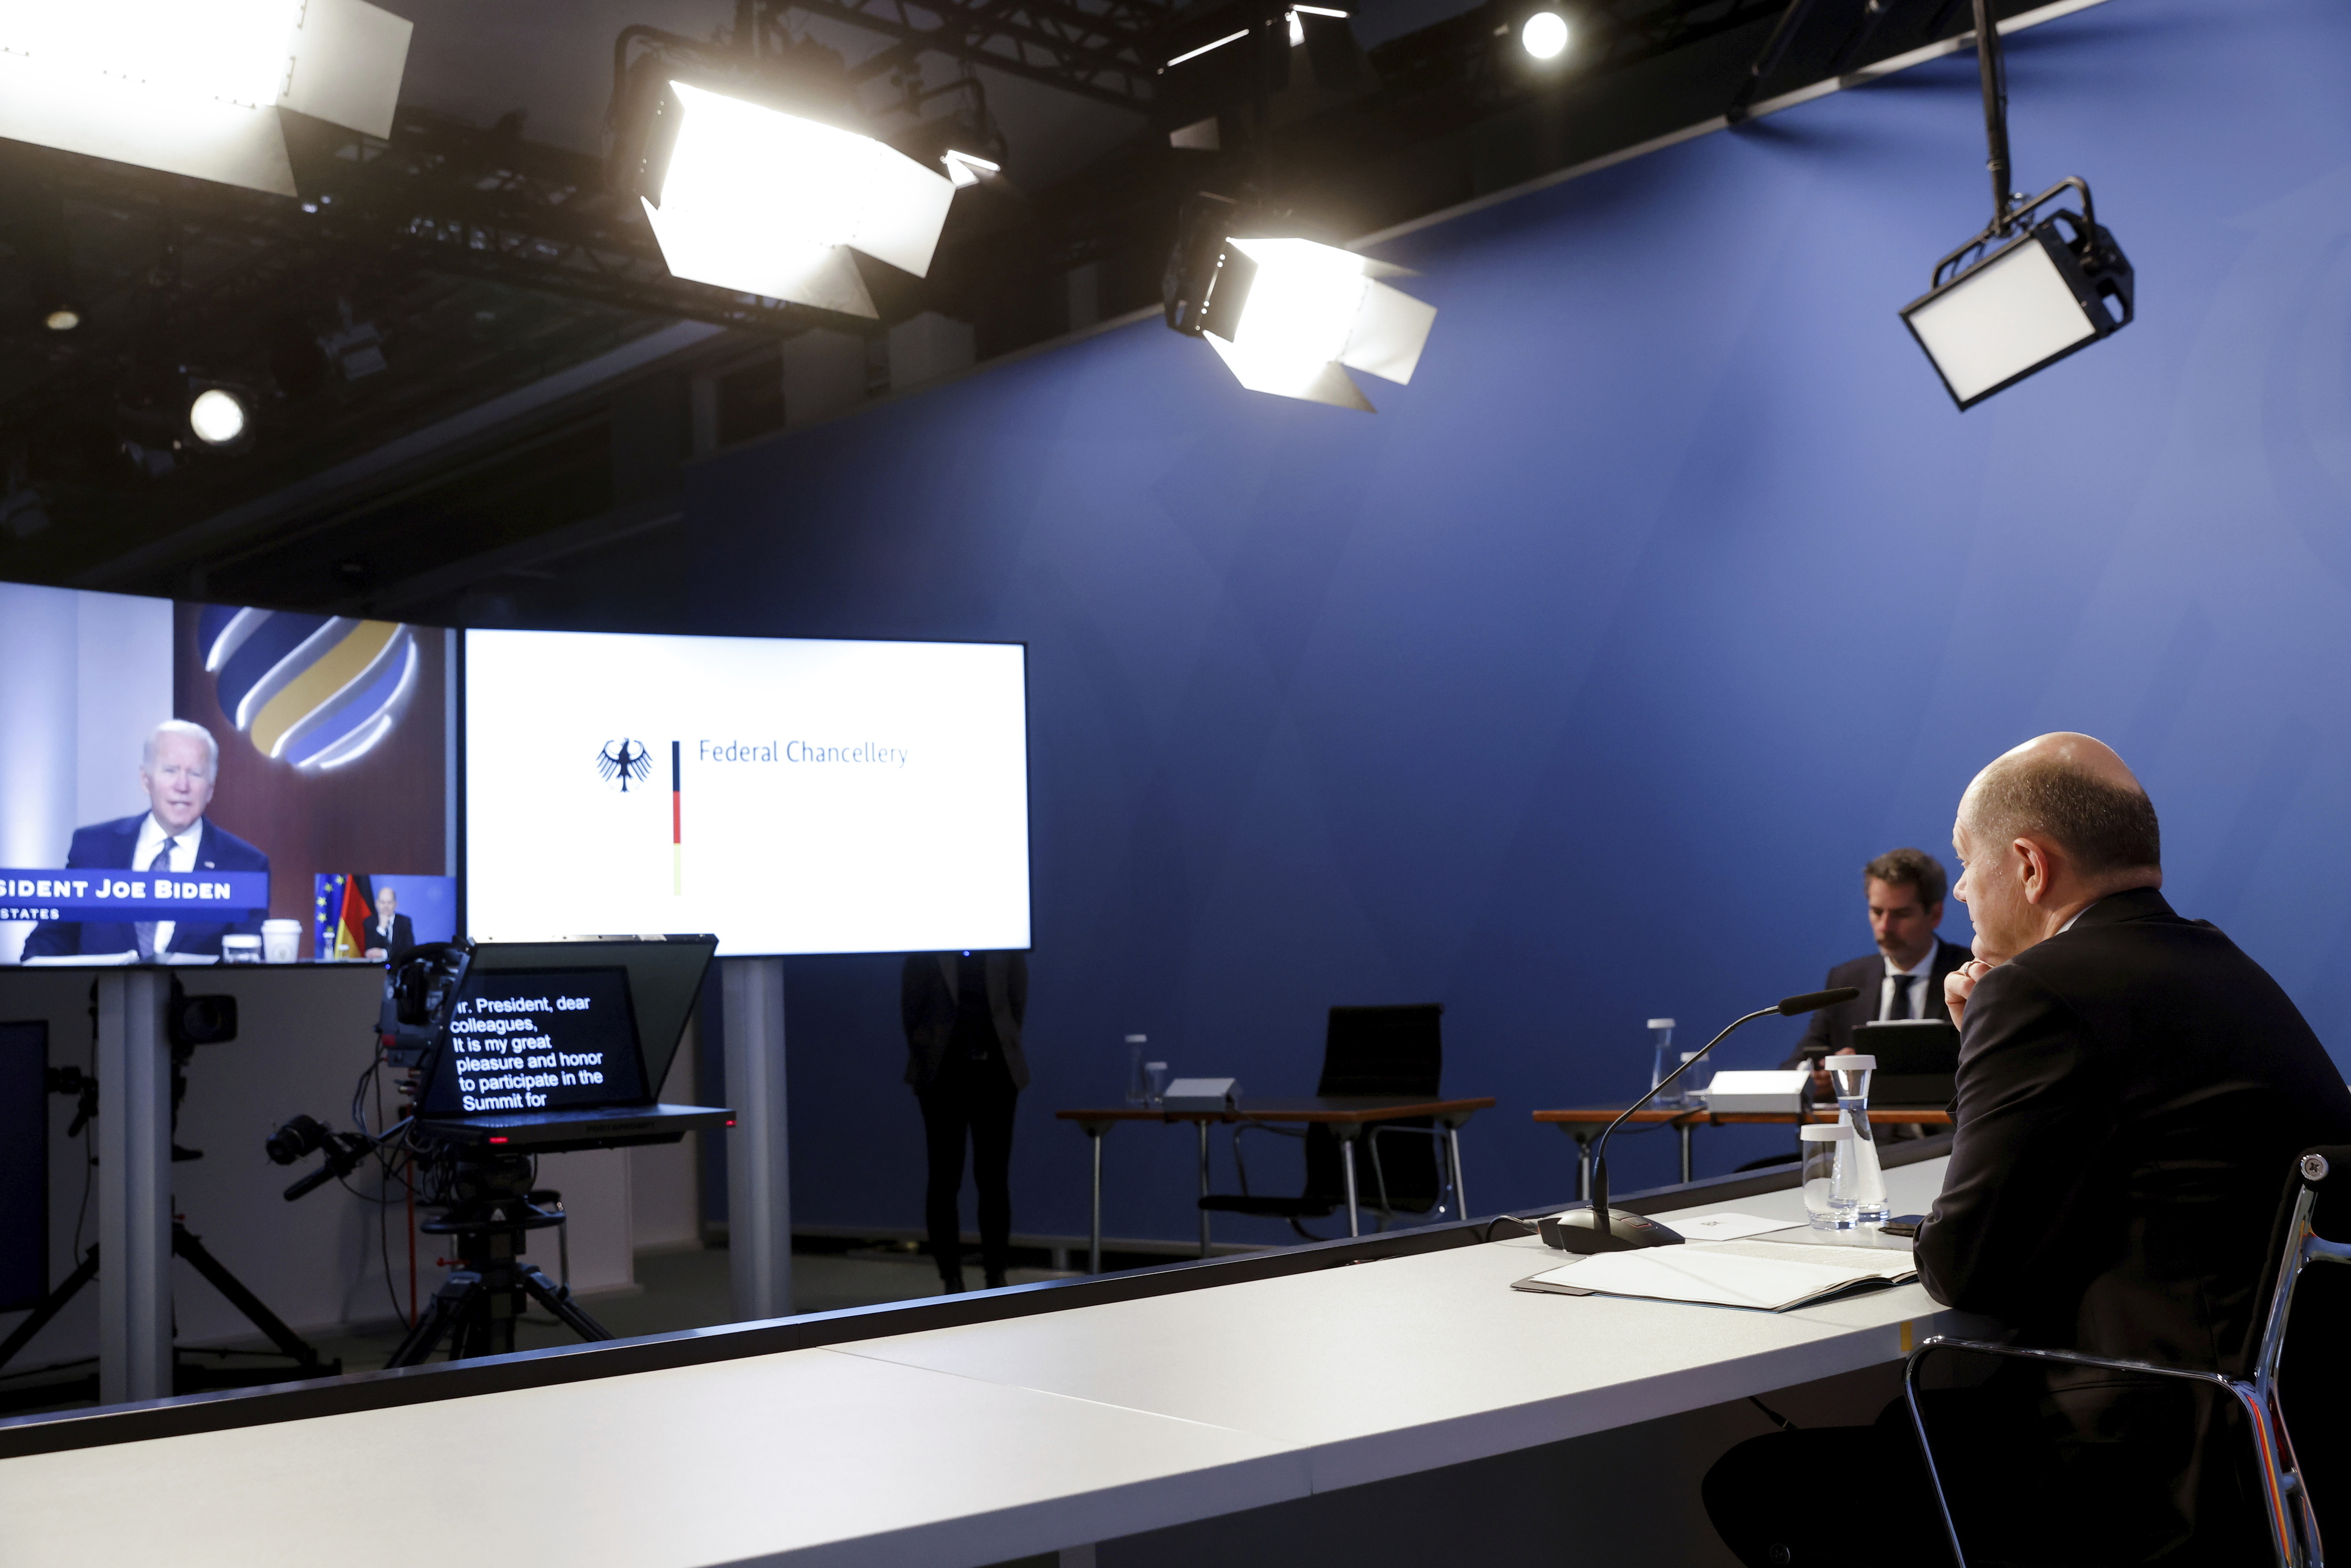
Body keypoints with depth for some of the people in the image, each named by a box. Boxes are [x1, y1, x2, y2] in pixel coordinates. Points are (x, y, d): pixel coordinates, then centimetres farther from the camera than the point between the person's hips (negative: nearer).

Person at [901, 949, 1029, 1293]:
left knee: (994, 1180, 3)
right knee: (944, 1179, 1)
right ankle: (952, 1281, 8)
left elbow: (1018, 1001, 7)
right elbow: (911, 1008, 3)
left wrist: (1007, 1046, 3)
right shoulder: (926, 950, -3)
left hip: (996, 1071, 1)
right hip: (944, 1072, -1)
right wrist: (925, 1053, 3)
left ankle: (996, 1277, 10)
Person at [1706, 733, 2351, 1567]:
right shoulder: (2227, 969, 13)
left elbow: (1962, 1269, -14)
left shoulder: (2043, 991, -17)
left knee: (1754, 1484, 0)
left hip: (2158, 1478, -10)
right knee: (1905, 1420, 26)